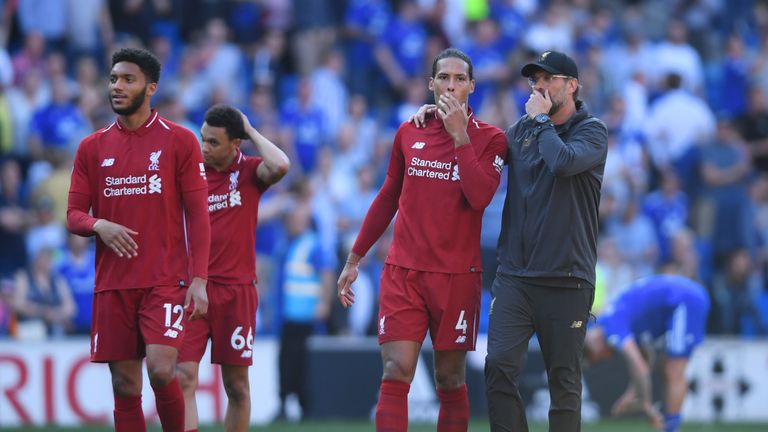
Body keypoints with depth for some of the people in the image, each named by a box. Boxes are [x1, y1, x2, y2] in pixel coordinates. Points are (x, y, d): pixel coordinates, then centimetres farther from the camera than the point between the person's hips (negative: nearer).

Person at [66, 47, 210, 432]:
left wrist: (199, 280, -10)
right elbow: (74, 215, 10)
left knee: (161, 370, -19)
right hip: (112, 284, 3)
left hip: (165, 281, -3)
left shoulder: (179, 141, 1)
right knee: (125, 386, 3)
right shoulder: (93, 147, 10)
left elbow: (198, 215, -1)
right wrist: (99, 226, -14)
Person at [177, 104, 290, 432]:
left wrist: (251, 132, -8)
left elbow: (279, 165, -22)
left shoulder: (248, 171, 1)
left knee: (237, 385, 6)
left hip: (237, 290, -1)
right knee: (184, 377, -12)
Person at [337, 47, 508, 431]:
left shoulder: (488, 138, 1)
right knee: (395, 374, -9)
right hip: (403, 271, 2)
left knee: (450, 380, 4)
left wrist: (459, 136, -16)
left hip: (457, 275, -1)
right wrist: (354, 259, 18)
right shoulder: (409, 133, 9)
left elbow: (479, 196, -16)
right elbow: (388, 198, 17)